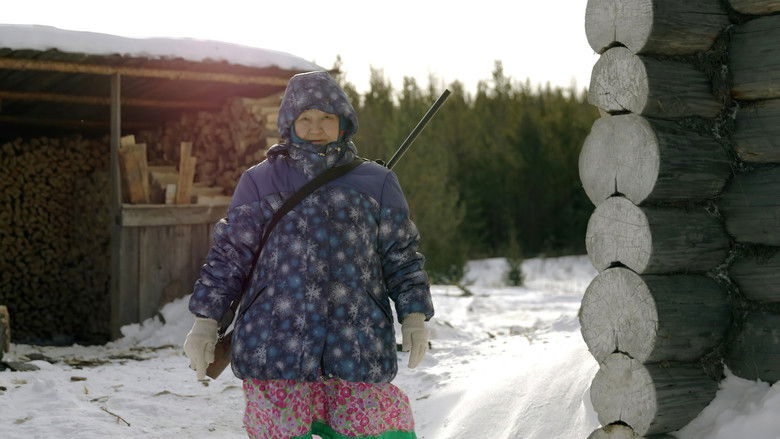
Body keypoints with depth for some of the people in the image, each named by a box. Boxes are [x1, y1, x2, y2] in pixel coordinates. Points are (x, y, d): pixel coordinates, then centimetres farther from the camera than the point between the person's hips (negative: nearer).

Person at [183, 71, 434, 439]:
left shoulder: (376, 183, 10)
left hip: (358, 346, 0)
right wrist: (205, 321, 5)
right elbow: (228, 255, 10)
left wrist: (414, 316, 2)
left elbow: (401, 256, 13)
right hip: (275, 346, 0)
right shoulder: (260, 182, 9)